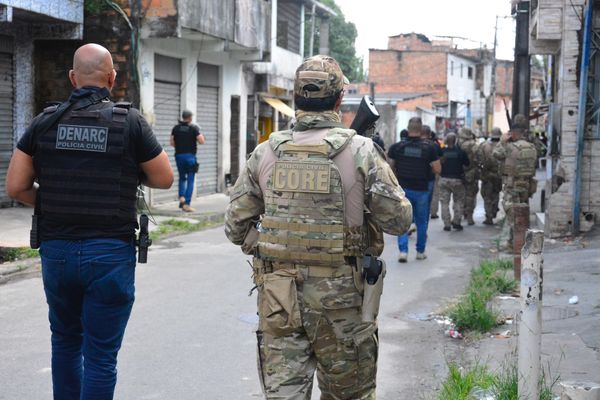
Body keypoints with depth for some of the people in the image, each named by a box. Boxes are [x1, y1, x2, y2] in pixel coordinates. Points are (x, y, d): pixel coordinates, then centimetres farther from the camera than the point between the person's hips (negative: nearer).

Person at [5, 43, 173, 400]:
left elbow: (16, 187, 1)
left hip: (56, 250, 3)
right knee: (101, 354, 3)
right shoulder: (130, 121, -7)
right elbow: (164, 179, 1)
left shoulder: (46, 122, 1)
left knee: (66, 341, 23)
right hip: (111, 254, -3)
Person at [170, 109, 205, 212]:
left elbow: (172, 143, 3)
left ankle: (181, 197, 0)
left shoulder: (176, 128, 4)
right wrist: (200, 135, 8)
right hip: (190, 156, -3)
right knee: (190, 180, 1)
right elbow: (201, 141, -11)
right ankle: (187, 204, -3)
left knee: (182, 177, 20)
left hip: (179, 155, 3)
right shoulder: (194, 128, -6)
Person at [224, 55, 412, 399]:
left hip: (278, 295, 2)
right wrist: (381, 171, 12)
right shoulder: (360, 151, -7)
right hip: (339, 295, -2)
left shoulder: (266, 152, 2)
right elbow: (399, 220, -2)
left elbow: (236, 226, 6)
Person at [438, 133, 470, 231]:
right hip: (457, 179, -1)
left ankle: (447, 224, 5)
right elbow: (467, 164, 1)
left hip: (444, 179, 1)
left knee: (444, 202, 8)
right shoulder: (460, 151, -8)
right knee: (459, 201, 13)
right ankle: (456, 221, 5)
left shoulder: (442, 151, -6)